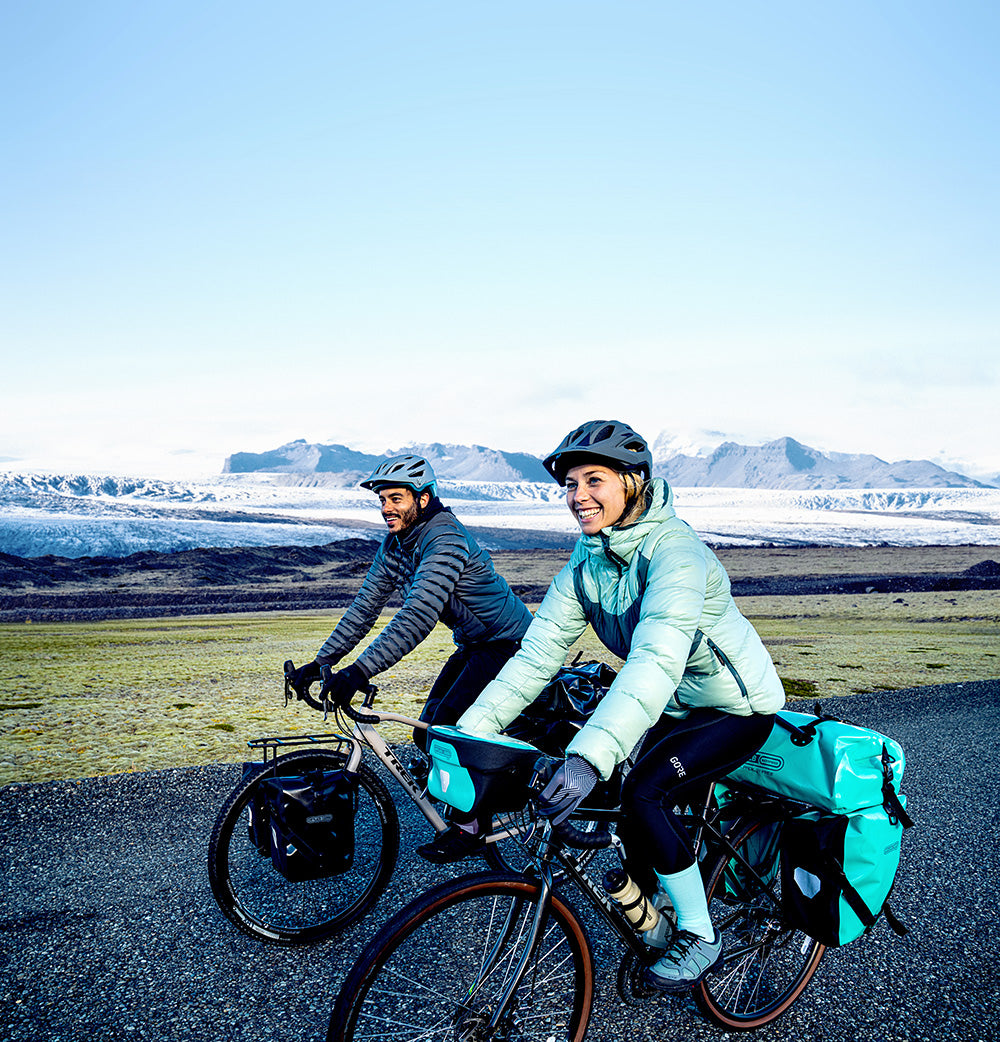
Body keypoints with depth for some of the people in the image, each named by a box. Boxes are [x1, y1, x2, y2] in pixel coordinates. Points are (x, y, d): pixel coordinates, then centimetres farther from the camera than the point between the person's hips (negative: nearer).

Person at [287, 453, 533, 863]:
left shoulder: (445, 541, -29)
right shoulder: (394, 543, -1)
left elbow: (416, 619, -39)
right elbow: (365, 605, 1)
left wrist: (359, 672, -45)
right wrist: (322, 661, -5)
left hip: (508, 644, -9)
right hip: (472, 644, 9)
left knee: (448, 726, -17)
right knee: (428, 733, 3)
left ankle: (468, 827, 1)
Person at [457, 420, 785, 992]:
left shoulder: (674, 550, -30)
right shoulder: (585, 561, -7)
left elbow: (656, 661, -44)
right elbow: (538, 654, -10)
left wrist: (589, 756, -56)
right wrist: (467, 732, -19)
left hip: (738, 706, -7)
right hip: (675, 707, 7)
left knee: (644, 792, -23)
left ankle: (701, 938, -2)